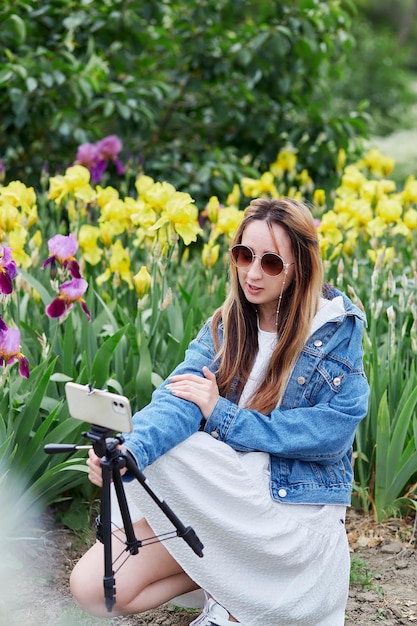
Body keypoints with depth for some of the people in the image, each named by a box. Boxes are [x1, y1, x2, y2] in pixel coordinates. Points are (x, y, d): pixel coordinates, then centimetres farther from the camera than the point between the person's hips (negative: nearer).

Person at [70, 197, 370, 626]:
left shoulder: (338, 328, -6)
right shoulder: (225, 326, 4)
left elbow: (334, 430, -15)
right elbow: (180, 396, -14)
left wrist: (222, 413, -17)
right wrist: (129, 450, -36)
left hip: (294, 507, -4)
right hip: (219, 502, 5)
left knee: (162, 456, -24)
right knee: (92, 587, -13)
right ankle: (227, 576, 5)